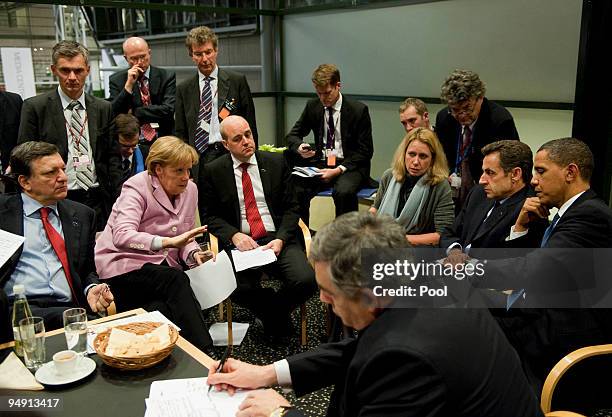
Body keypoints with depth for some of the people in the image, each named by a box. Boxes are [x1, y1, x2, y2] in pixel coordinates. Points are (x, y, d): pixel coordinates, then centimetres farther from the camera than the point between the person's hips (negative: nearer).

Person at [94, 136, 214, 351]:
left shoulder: (190, 189, 6)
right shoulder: (137, 188, -13)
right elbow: (121, 236, -29)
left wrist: (194, 254, -10)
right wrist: (167, 242, -42)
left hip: (162, 266, 6)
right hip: (124, 265, -5)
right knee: (177, 280, -31)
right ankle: (202, 353, -28)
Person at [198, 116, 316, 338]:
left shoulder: (276, 162, 9)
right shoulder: (212, 171, 6)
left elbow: (291, 208, 8)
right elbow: (209, 216, 7)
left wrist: (280, 239, -10)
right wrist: (234, 235, -12)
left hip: (277, 239, 1)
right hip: (240, 242, -1)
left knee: (306, 280, -25)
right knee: (239, 289, -30)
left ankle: (274, 312, 9)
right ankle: (276, 317, 4)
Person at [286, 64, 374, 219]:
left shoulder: (359, 110, -5)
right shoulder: (312, 106, 7)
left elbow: (365, 151, -5)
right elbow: (293, 135, 13)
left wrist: (339, 170, -18)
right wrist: (299, 147, -12)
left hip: (349, 165, -3)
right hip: (320, 164, 3)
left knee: (343, 192, -36)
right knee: (296, 189, -27)